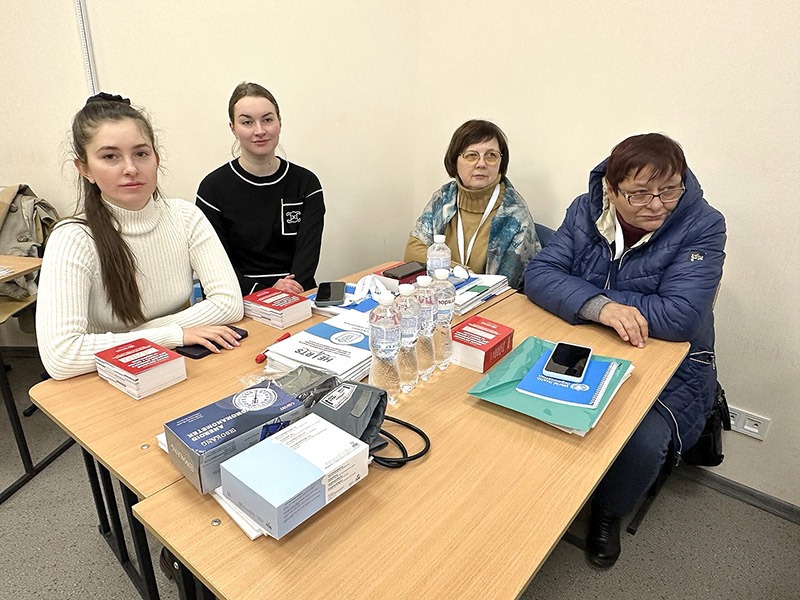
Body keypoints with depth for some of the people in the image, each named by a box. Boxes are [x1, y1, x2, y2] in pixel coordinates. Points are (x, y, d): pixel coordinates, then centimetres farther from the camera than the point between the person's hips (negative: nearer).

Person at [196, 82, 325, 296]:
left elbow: (308, 254, -1)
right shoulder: (214, 187, 2)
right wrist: (262, 293, -18)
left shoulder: (306, 183, 8)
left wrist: (289, 292, -20)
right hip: (242, 303, -1)